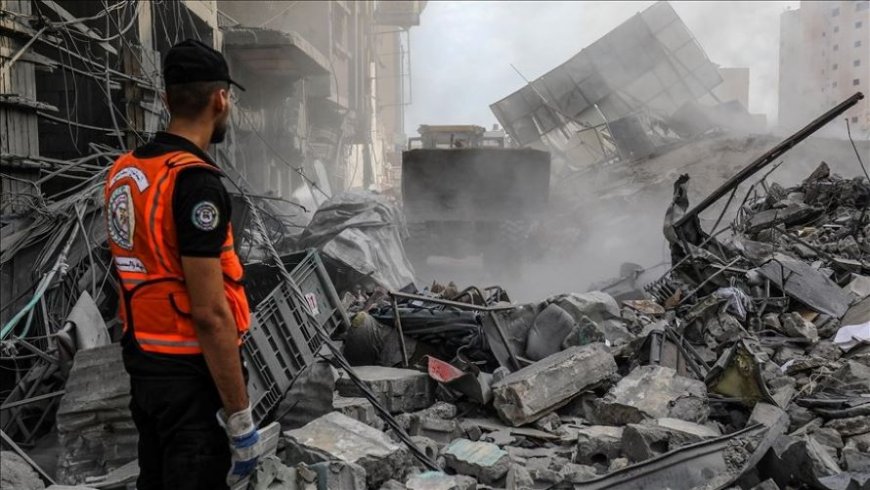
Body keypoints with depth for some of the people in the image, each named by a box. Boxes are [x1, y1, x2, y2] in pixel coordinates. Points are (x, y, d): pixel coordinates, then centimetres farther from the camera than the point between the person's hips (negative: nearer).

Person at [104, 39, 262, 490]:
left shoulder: (123, 171, 6)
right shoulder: (195, 181, -22)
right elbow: (209, 313, -24)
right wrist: (240, 417, -17)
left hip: (143, 364, 9)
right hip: (189, 375, -9)